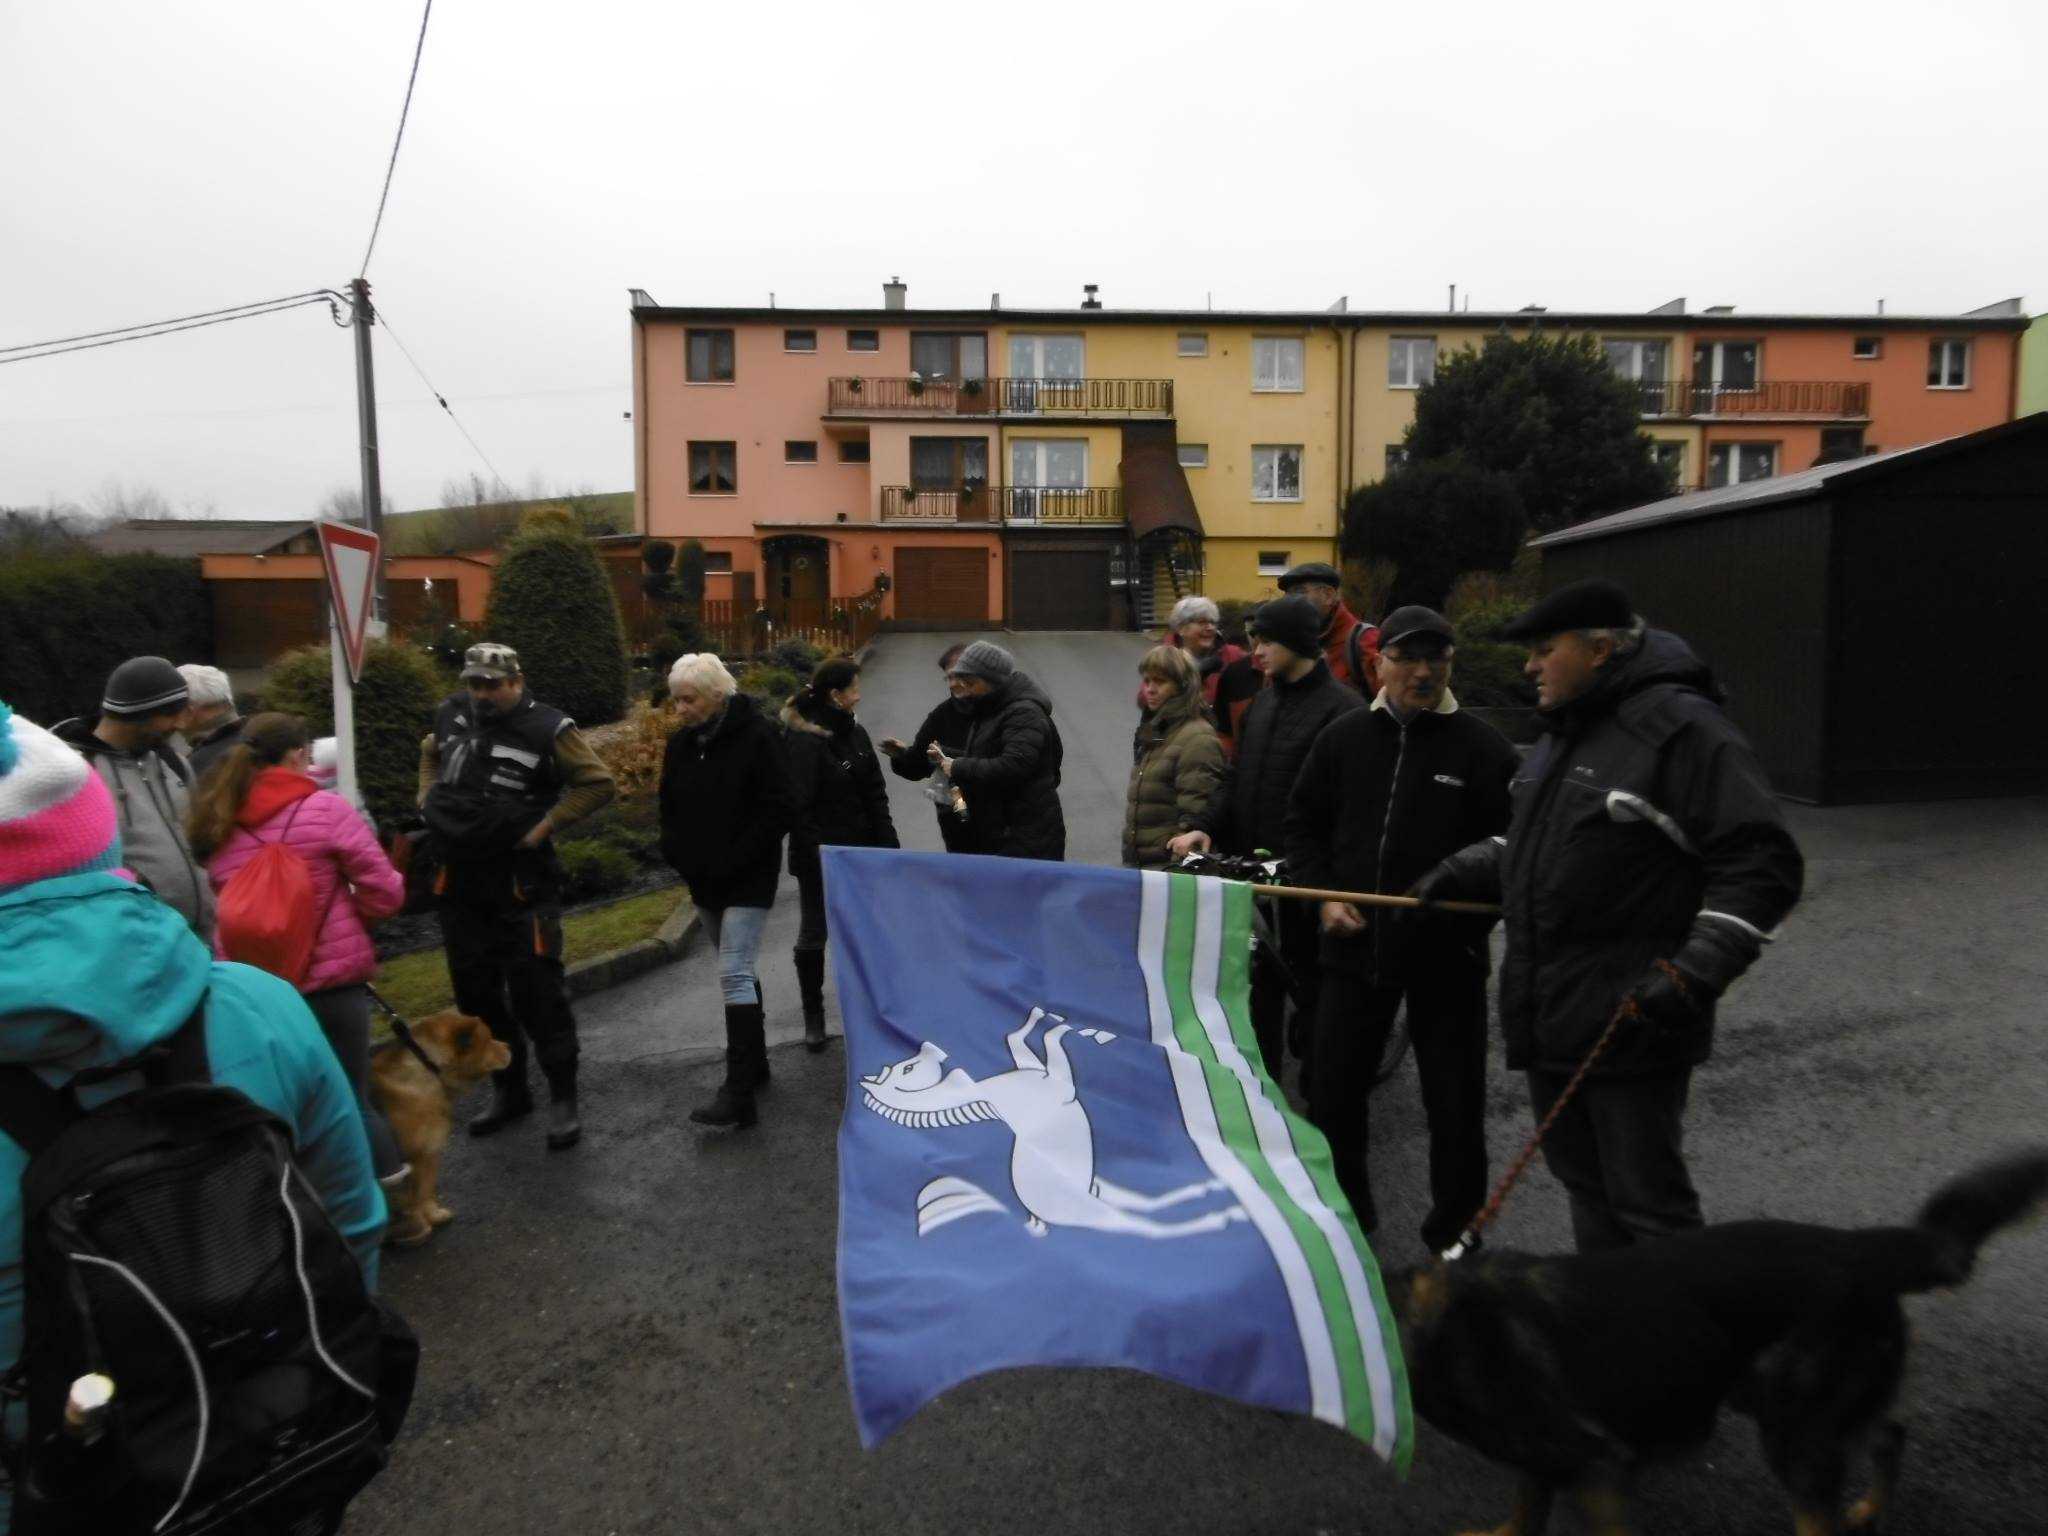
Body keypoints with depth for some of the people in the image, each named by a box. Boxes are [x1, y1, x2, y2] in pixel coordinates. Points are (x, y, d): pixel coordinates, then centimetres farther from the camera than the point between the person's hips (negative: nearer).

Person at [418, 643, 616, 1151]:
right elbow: (431, 753, 28)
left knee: (537, 993, -5)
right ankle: (509, 1090, 30)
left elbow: (599, 784, -13)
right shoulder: (451, 715, 6)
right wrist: (428, 799, 12)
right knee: (475, 993, 14)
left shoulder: (548, 729, -13)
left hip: (520, 885, -6)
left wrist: (545, 824, -15)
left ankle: (563, 1100, 9)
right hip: (460, 884, 6)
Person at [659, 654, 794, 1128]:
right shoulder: (680, 743, 6)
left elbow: (781, 808, -16)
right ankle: (754, 1062, 29)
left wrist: (731, 862, -17)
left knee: (735, 975, -13)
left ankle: (738, 1092, -12)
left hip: (748, 880, -7)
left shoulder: (756, 734, -13)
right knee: (738, 971, 16)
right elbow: (669, 809, 17)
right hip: (704, 880, 7)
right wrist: (680, 857, 0)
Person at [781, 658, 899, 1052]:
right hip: (820, 857, -6)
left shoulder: (855, 733, 6)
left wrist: (887, 846, 4)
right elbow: (799, 808, -18)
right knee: (813, 934, 9)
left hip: (859, 852, 6)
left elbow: (875, 794, 9)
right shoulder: (805, 741, -16)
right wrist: (816, 856, -21)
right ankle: (813, 1018, 23)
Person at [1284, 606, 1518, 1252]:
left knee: (1454, 1102, 9)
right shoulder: (1344, 738, 3)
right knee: (1332, 1089, 13)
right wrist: (1324, 896, 0)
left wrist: (1467, 912, -17)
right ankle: (1344, 1212, 36)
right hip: (1356, 947, 3)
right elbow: (1303, 826, 11)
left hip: (1447, 955, -3)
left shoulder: (1484, 749, -6)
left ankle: (1454, 1232, 30)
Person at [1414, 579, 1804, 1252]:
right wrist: (1459, 872, 13)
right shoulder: (1564, 735, 14)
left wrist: (1694, 973, -24)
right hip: (1549, 1016, 9)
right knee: (1583, 1180, 21)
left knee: (1648, 1203, 3)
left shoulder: (1680, 728, -14)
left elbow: (1764, 864, -18)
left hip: (1633, 1020, -9)